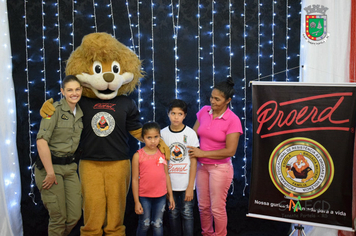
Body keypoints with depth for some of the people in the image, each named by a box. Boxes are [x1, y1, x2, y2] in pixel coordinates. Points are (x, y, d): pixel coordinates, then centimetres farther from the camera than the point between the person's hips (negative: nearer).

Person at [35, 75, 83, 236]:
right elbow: (41, 141, -21)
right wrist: (50, 173, -20)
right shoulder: (55, 109, -12)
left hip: (70, 167, 6)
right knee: (59, 218, 0)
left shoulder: (80, 113, 9)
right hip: (50, 164, -6)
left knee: (75, 216, 8)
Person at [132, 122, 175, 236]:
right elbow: (135, 179, -5)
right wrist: (136, 202, -6)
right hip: (144, 197, -2)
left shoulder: (162, 154, 0)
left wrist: (170, 195, 9)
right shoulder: (138, 156, -8)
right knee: (144, 225, 10)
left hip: (161, 196, 2)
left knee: (158, 225, 11)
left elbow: (166, 175, 8)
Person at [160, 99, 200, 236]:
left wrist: (190, 186, -8)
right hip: (169, 182, 2)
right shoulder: (163, 133, 0)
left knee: (187, 213, 3)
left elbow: (193, 162, -5)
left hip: (186, 183, -2)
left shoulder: (190, 133, -6)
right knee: (173, 213, 11)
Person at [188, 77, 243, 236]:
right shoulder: (204, 111, -1)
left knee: (217, 208, 5)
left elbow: (230, 151, -18)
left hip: (220, 168, -5)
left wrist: (202, 153, -16)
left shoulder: (233, 120, -16)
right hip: (201, 166, 5)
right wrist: (191, 151, -12)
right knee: (203, 206, 16)